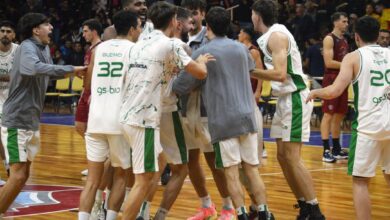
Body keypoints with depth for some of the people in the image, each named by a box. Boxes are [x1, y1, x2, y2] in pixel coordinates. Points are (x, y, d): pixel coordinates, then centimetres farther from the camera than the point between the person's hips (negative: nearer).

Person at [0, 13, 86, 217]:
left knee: (23, 175, 12)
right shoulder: (27, 47, -16)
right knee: (18, 176, -12)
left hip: (32, 122, 9)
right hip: (17, 121, -9)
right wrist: (70, 69, -34)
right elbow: (35, 68, -37)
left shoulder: (44, 49, 12)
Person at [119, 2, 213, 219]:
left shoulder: (141, 43, 14)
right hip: (144, 119, -9)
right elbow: (201, 73, -8)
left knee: (152, 171, 23)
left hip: (130, 115, 9)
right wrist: (201, 61, 13)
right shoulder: (169, 45, -9)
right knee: (144, 180, -6)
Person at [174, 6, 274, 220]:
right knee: (252, 169, 9)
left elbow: (181, 87, -2)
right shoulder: (241, 48, 11)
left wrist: (170, 84, 19)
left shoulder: (202, 53, -5)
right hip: (247, 116, 4)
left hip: (223, 120, -4)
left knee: (231, 173, -2)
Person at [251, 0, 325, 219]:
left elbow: (280, 74, -23)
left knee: (292, 157, -10)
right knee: (283, 156, 11)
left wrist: (250, 71, -15)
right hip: (286, 98, 10)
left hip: (295, 99, -10)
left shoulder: (276, 36, -15)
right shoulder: (271, 35, 14)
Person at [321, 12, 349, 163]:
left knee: (339, 115, 11)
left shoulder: (344, 40, 16)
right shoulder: (329, 39, -10)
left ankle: (337, 149, 18)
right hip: (331, 80, -9)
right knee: (328, 114, -9)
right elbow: (329, 63, -19)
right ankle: (326, 151, -10)